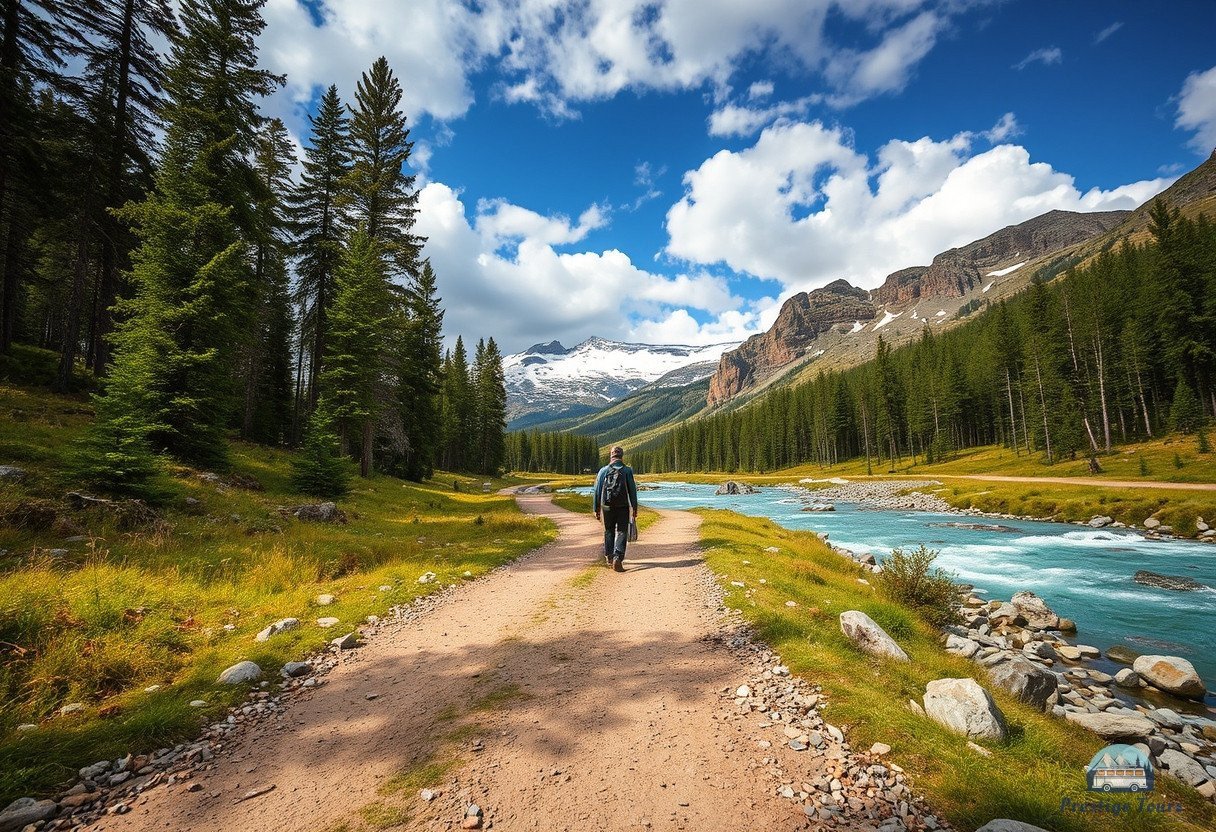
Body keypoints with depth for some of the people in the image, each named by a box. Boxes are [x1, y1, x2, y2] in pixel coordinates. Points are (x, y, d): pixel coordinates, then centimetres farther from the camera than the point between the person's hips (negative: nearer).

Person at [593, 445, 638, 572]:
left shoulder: (603, 471, 1)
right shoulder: (627, 470, -4)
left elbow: (597, 491, 3)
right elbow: (632, 491, -4)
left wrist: (597, 509, 11)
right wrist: (634, 509, 3)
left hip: (607, 506, 2)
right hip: (623, 507, -2)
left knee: (609, 531, 18)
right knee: (621, 532, 2)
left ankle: (609, 557, 27)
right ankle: (618, 558, -13)